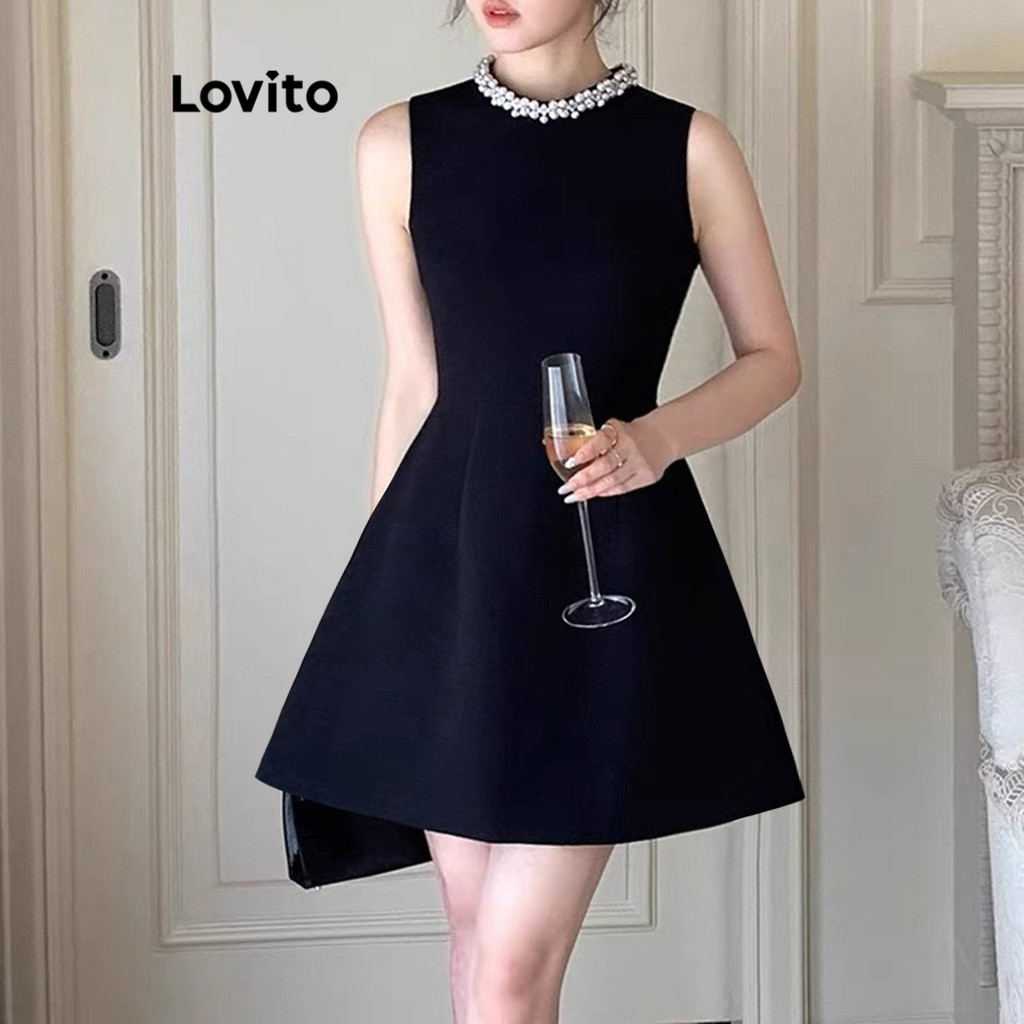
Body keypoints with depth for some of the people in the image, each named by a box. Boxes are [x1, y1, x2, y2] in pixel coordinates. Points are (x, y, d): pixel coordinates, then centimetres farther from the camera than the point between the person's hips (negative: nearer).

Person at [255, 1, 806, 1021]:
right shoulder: (399, 144, 3)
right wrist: (379, 588, 9)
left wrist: (662, 436, -14)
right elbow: (414, 383, 8)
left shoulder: (688, 145, -1)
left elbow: (774, 357, 6)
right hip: (448, 558, 2)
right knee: (476, 927, 13)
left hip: (607, 566, -2)